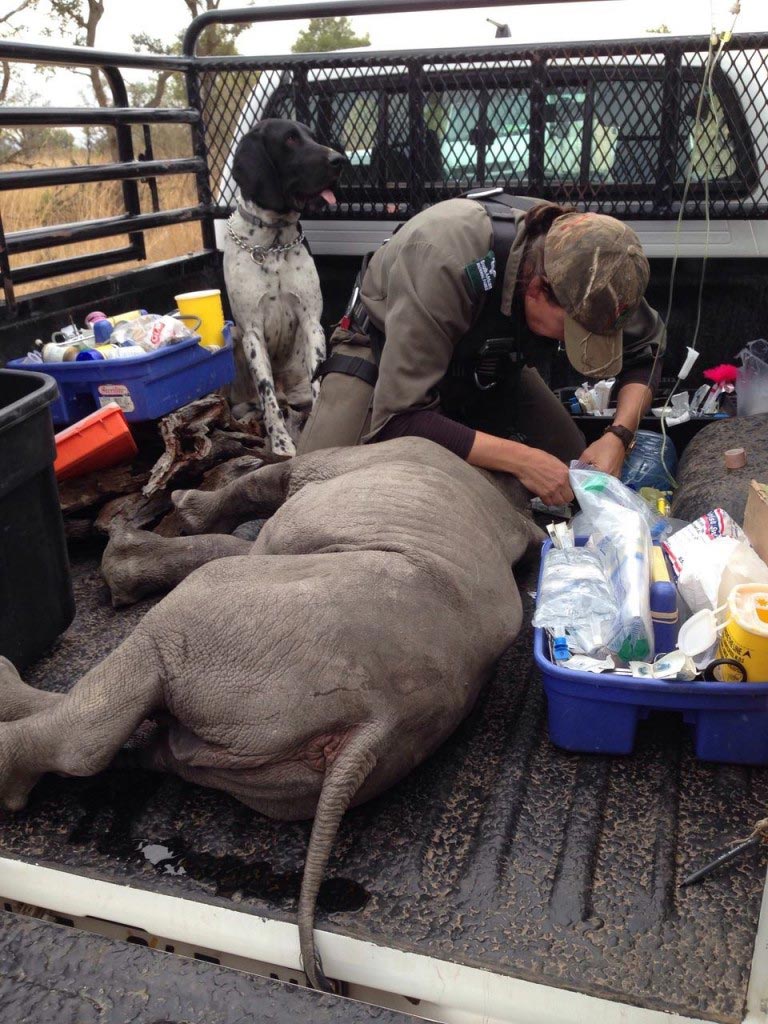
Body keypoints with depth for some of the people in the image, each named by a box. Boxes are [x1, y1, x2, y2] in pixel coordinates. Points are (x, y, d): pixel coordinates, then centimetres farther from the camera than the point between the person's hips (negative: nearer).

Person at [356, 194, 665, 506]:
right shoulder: (446, 263, -40)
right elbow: (399, 418, -42)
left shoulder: (574, 256, -24)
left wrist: (618, 436, -26)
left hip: (489, 367, 4)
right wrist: (521, 459, -42)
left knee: (570, 467, -9)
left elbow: (645, 350, -8)